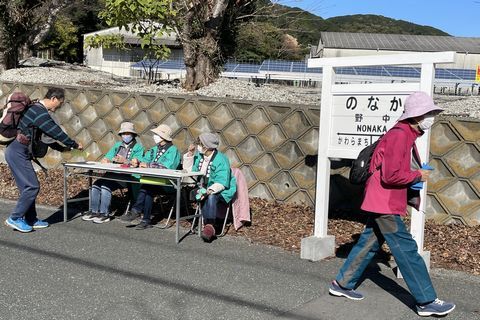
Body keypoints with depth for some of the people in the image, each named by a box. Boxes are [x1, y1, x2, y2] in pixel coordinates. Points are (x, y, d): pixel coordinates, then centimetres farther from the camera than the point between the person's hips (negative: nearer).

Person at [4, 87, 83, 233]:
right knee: (32, 186, -8)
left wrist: (64, 146, 26)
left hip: (17, 152, 10)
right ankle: (15, 218, -1)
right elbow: (56, 132, -15)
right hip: (18, 153, -10)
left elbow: (51, 133, 25)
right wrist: (74, 145, -4)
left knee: (28, 186, 12)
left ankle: (31, 219, 18)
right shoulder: (40, 113, -17)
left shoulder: (37, 109, 15)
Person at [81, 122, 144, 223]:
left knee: (105, 185, -27)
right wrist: (106, 160, -7)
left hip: (127, 177, -6)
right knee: (96, 184, -16)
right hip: (114, 174, 6)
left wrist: (125, 161, -29)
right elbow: (107, 157, 17)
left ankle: (104, 214, -21)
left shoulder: (138, 147, 2)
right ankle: (93, 211, -10)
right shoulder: (118, 145, 23)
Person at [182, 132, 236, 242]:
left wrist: (209, 191, -39)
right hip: (204, 189, 6)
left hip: (222, 192, -6)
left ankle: (210, 226, -36)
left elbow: (221, 183, -22)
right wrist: (190, 154, 2)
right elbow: (188, 170, 12)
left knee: (211, 197, -36)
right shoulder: (198, 156, 7)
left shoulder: (221, 160, -16)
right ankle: (207, 224, -29)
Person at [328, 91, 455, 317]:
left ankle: (342, 284, 27)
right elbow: (390, 175, -25)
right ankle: (427, 302, 1)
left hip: (385, 203, 10)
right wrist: (418, 175, -12)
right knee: (407, 250, -5)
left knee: (369, 243, 17)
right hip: (384, 203, -10)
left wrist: (412, 195, 8)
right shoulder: (398, 135, -20)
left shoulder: (407, 136, 13)